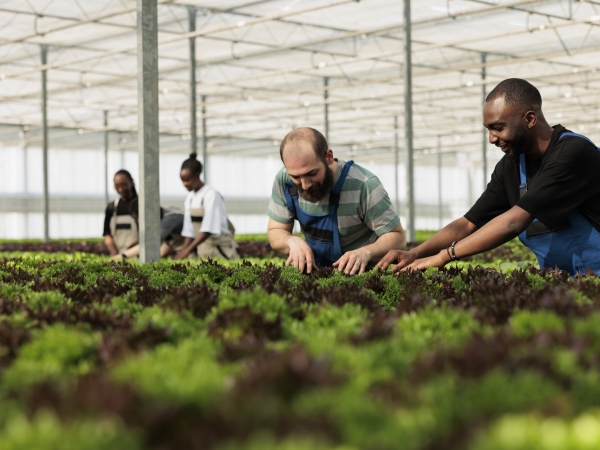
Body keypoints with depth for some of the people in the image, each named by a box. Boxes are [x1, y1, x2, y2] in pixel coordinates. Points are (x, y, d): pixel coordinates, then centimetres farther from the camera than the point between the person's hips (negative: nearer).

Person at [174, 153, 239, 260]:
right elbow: (189, 232, 9)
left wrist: (188, 250, -25)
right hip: (203, 251, 6)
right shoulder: (190, 198, 8)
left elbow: (208, 229, -20)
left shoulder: (211, 195, -13)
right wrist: (182, 252, -2)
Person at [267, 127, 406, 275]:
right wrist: (293, 241, -20)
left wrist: (366, 252, -33)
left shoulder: (363, 185, -22)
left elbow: (397, 237, -14)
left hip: (360, 272, -2)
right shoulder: (283, 181, -10)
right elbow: (276, 232, 2)